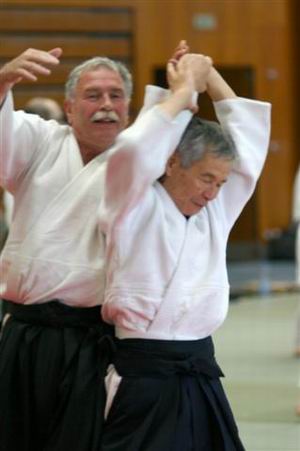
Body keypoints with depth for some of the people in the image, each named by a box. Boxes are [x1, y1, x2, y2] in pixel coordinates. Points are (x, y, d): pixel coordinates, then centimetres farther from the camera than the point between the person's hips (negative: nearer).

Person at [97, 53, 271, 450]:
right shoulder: (135, 210, -5)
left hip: (200, 379, 7)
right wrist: (183, 91, -12)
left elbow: (250, 137, 15)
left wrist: (210, 76, 9)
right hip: (145, 381, -7)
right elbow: (134, 152, -24)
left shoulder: (214, 212, 12)